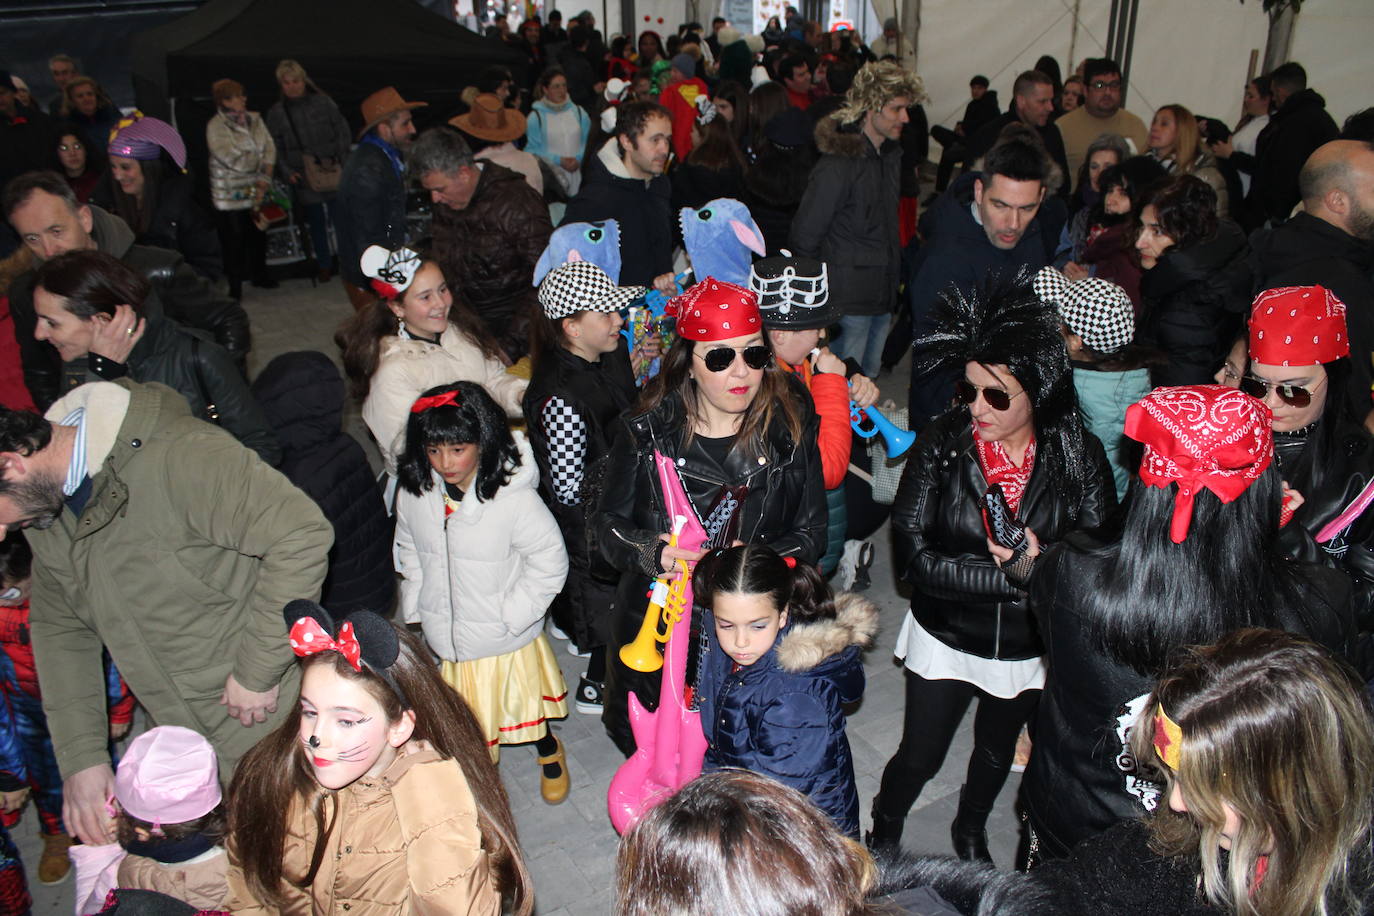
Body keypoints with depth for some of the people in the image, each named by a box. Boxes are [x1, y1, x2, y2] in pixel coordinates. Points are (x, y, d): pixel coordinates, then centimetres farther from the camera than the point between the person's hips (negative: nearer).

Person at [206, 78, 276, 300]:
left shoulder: (254, 119, 6)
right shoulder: (216, 127, -11)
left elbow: (270, 149, 1)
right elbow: (233, 160, -19)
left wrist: (264, 182, -10)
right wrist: (259, 158, -5)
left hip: (256, 191, 5)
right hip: (230, 195, -5)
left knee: (258, 234, 14)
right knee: (234, 239, -1)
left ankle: (259, 274, 34)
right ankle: (235, 286, 9)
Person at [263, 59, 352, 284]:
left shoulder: (323, 103, 2)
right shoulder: (276, 112, 6)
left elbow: (342, 133, 4)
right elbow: (275, 148, 8)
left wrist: (341, 162, -7)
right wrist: (286, 172, -7)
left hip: (332, 173, -2)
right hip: (303, 178, 2)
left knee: (339, 217, -5)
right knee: (316, 223, 9)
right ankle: (324, 265, 23)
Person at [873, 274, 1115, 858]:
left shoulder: (1079, 456, -17)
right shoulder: (941, 445, -21)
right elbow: (913, 557, -25)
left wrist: (1039, 564, -37)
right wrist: (1018, 576, -30)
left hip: (1030, 648, 2)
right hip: (946, 638, -2)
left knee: (996, 752, 26)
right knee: (919, 758, 11)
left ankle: (971, 829, 58)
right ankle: (883, 838, 45)